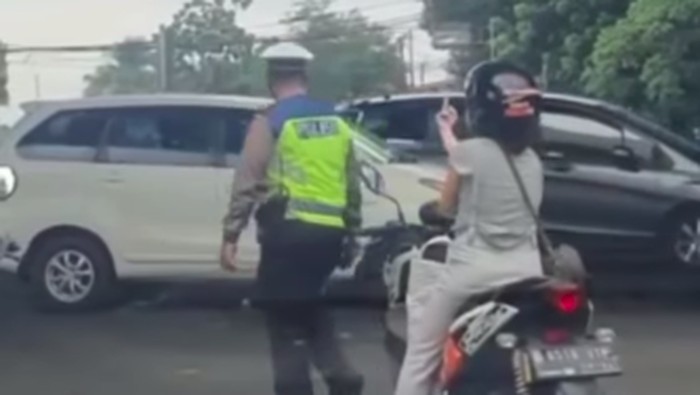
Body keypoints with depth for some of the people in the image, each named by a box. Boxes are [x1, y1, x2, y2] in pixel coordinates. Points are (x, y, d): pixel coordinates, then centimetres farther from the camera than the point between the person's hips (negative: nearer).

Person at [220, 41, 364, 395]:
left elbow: (247, 183, -11)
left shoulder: (270, 121, -5)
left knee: (284, 318, 2)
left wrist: (231, 235, -10)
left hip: (290, 230, -6)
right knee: (309, 308, 23)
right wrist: (351, 228, 26)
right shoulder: (336, 121, 14)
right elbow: (352, 184, 17)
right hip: (329, 231, 7)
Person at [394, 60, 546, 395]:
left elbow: (446, 207, 5)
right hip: (526, 272, 5)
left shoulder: (470, 152, -9)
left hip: (473, 270, -5)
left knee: (422, 353, 9)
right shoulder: (532, 160, 8)